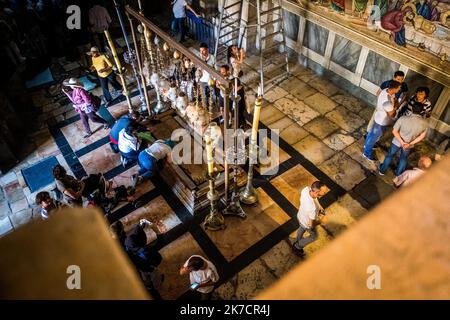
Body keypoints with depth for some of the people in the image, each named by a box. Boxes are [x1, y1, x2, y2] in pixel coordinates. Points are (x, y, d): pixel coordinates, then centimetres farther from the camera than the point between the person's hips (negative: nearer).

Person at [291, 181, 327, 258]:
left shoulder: (306, 189, -29)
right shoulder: (313, 208, -48)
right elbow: (312, 224, -31)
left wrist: (319, 206, -8)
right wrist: (320, 217, -14)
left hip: (300, 216, 6)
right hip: (307, 224, -6)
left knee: (302, 229, 38)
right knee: (314, 237, 27)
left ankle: (297, 242, 66)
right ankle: (297, 247, 46)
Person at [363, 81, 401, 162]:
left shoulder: (387, 90, -14)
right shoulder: (387, 101, -41)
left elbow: (395, 99, 6)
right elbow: (391, 114, -27)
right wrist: (396, 106, -12)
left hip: (379, 118, 9)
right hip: (382, 121, -9)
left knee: (372, 132, 30)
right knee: (375, 137, 12)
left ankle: (367, 145, 55)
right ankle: (367, 153, 32)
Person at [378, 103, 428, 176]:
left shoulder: (403, 119, -32)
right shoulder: (424, 123, -23)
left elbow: (394, 131, -24)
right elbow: (422, 136, -12)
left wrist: (402, 142, -20)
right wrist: (410, 144, -12)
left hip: (397, 142, -2)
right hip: (409, 144, 2)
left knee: (390, 155, 24)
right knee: (404, 158, 29)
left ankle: (382, 170, 44)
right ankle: (398, 174, 48)